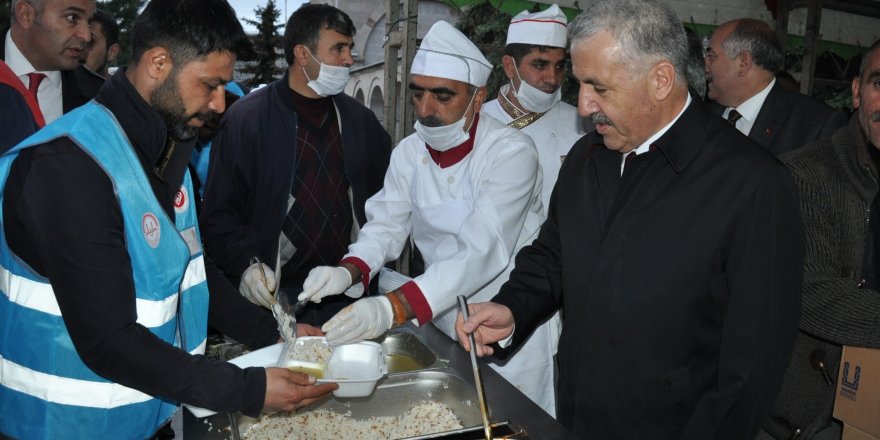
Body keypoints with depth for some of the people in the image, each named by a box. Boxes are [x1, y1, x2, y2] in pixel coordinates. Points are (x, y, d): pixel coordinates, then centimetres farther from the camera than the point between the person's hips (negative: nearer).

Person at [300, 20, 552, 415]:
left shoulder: (512, 152, -21)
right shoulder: (409, 153, 0)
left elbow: (483, 252, -31)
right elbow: (387, 224, -2)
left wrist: (394, 308, -41)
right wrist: (347, 271, -24)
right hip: (443, 321, 5)